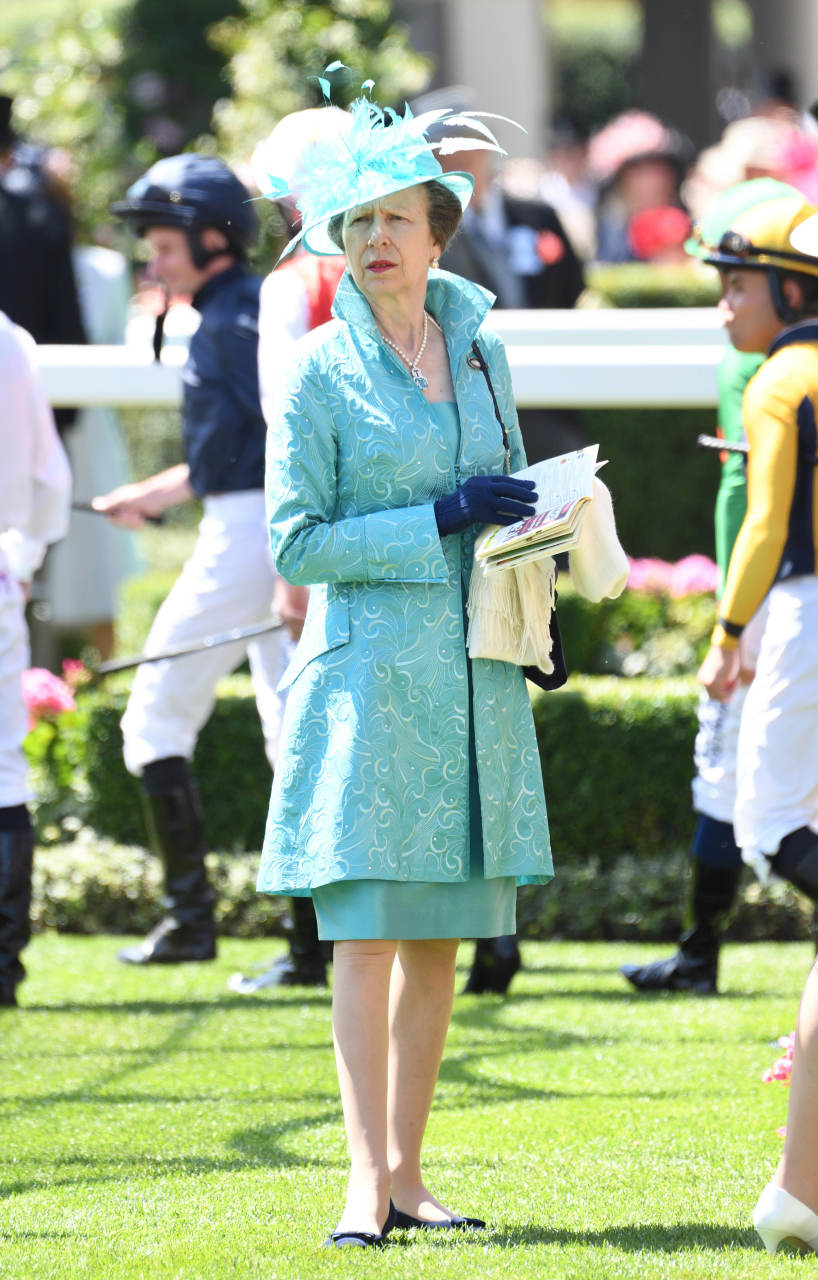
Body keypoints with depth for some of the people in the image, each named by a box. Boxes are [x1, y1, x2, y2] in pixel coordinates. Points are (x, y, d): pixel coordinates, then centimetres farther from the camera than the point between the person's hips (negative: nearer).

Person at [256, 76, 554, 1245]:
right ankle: (365, 1181, -14)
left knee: (443, 932, 6)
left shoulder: (482, 355, 11)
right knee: (368, 924, -10)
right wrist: (438, 522, -15)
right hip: (368, 668, -5)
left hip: (472, 677, 5)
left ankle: (406, 1175, 11)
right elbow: (296, 545, -8)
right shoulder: (320, 371, -4)